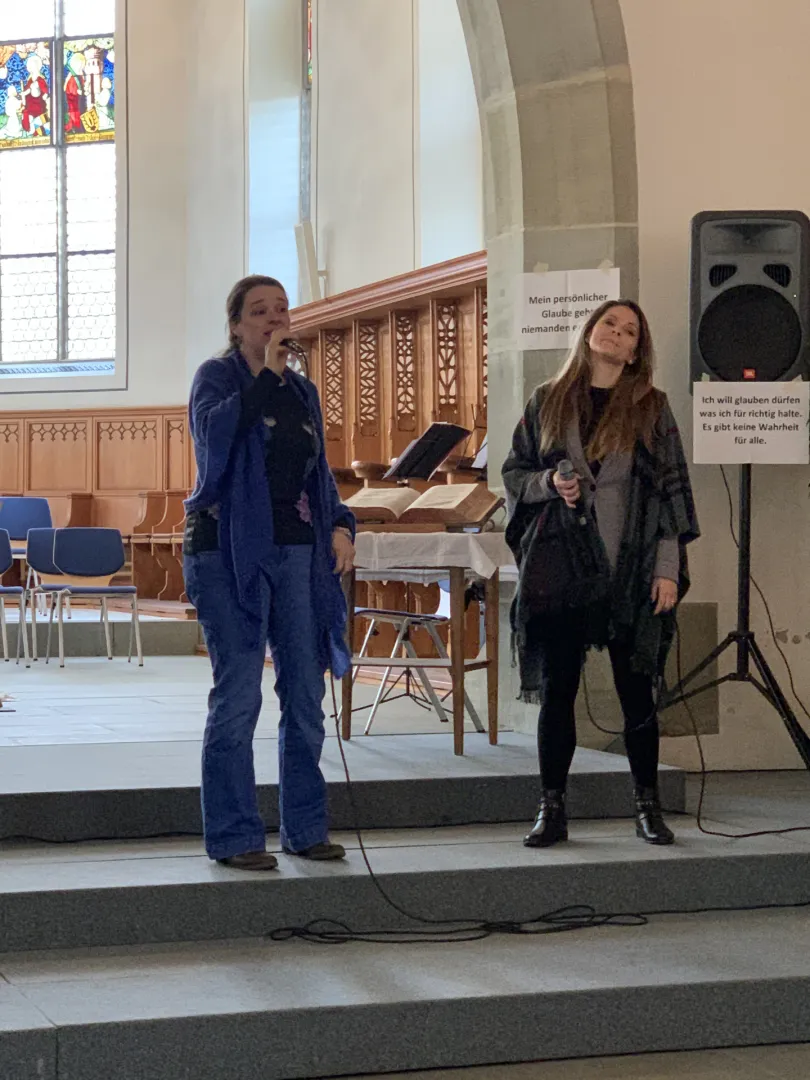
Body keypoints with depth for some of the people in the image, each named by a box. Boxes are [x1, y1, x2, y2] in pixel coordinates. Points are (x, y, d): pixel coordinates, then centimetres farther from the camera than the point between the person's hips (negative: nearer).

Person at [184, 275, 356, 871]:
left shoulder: (303, 391, 16)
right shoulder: (217, 376, -1)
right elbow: (214, 431, -23)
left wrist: (340, 524, 7)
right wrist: (265, 374, -21)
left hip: (297, 553, 6)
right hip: (231, 552, -6)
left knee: (306, 693, 7)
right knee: (238, 696, -6)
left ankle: (305, 828, 17)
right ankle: (233, 838, 1)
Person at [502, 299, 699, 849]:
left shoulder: (651, 407, 5)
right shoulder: (547, 402, 9)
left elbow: (671, 489, 3)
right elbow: (514, 473, 13)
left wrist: (668, 569, -4)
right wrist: (549, 483, -9)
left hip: (632, 572, -1)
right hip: (559, 570, 1)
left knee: (636, 690, 3)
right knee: (556, 690, 3)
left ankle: (649, 807, 14)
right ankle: (552, 809, 12)